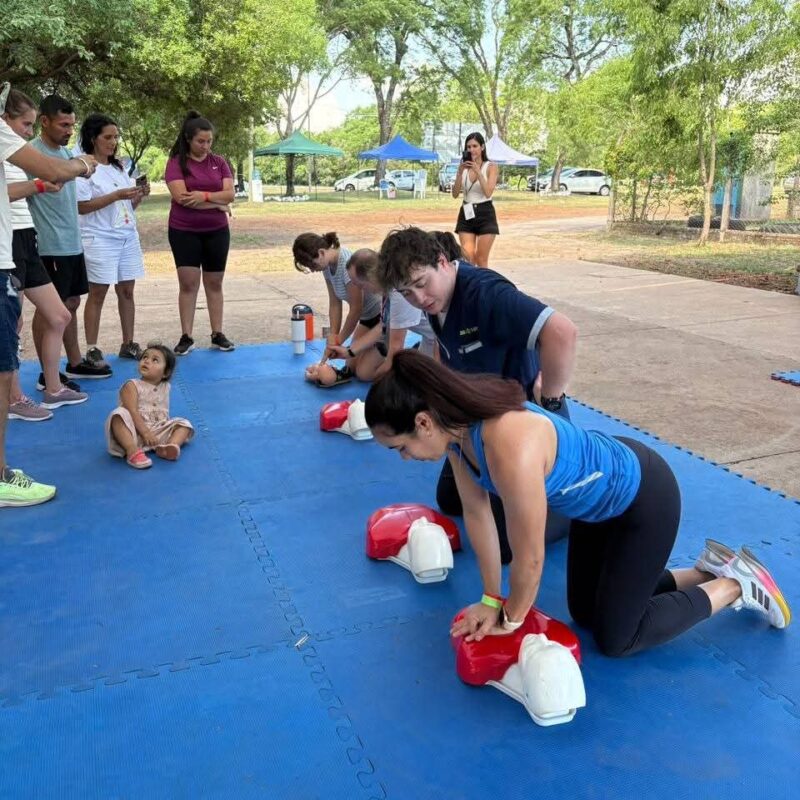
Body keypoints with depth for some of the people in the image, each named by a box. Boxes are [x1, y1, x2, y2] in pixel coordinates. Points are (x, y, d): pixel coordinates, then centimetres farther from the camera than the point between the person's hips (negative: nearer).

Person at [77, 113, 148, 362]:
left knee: (126, 290, 8)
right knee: (98, 293, -3)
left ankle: (128, 344, 15)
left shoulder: (120, 167, 15)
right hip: (100, 239, -7)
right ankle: (92, 349, 2)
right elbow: (81, 207, -14)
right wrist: (116, 195, -20)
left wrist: (140, 195, -4)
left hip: (128, 236, 7)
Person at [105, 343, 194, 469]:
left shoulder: (164, 388, 13)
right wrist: (145, 432, -24)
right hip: (135, 430, -5)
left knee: (184, 424, -6)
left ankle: (172, 445, -37)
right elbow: (132, 412, -15)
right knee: (119, 415, -31)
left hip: (157, 431, 5)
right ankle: (132, 451, -44)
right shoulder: (132, 386, -4)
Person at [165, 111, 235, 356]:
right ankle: (186, 337, 3)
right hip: (184, 231, -3)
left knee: (214, 283, 8)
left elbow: (229, 194, -4)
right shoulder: (176, 162, -4)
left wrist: (204, 195, -19)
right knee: (188, 283, -2)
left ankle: (218, 335, 13)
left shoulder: (219, 162, 6)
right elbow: (181, 196, -16)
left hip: (217, 231, 3)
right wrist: (216, 203, -11)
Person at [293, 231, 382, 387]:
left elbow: (356, 308, -23)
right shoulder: (328, 265, -2)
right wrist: (333, 336, -8)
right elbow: (335, 304, 2)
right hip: (369, 315, 8)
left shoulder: (347, 264, -29)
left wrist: (339, 341, -12)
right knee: (353, 362, 8)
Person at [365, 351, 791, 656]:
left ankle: (736, 584, 19)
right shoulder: (457, 423, -16)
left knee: (615, 638, 5)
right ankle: (708, 571, 30)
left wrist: (511, 620, -10)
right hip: (600, 491, 8)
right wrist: (491, 600, 2)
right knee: (584, 612, 19)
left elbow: (530, 560, -29)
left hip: (644, 497, -8)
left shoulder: (511, 451, -42)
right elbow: (476, 513, -4)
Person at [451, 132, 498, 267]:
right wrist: (460, 172, -13)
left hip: (485, 214, -3)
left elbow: (488, 193, -15)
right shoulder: (464, 166, 7)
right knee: (467, 258, -4)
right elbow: (455, 194, -2)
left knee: (481, 259, -1)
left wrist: (478, 171, -21)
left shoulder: (491, 166, -3)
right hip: (466, 214, 3)